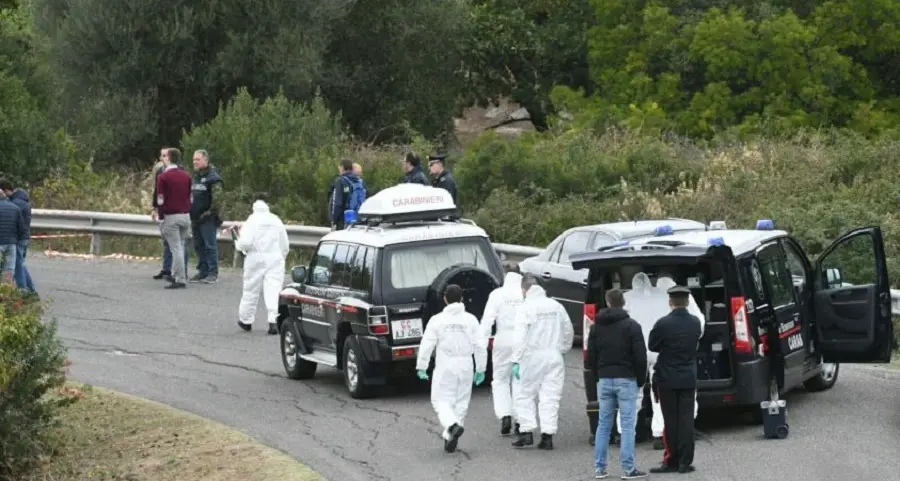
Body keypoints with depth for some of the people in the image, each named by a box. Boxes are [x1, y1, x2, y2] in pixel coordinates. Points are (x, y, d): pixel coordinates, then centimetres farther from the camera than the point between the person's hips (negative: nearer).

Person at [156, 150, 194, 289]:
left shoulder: (163, 177, -7)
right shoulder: (187, 176, 11)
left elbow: (161, 199, -8)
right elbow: (191, 197, 13)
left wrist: (161, 216, -1)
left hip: (171, 216, -6)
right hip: (185, 215, 6)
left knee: (176, 248, -6)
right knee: (181, 247, 14)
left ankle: (180, 279, -8)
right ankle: (176, 275, 20)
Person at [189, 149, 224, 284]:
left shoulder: (213, 177, -10)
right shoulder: (195, 177, 17)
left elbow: (217, 197, -16)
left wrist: (211, 213, -17)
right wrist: (191, 213, 18)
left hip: (208, 219, -9)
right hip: (196, 217, 9)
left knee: (210, 245, -7)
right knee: (198, 246, 11)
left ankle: (213, 273, -5)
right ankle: (202, 271, 18)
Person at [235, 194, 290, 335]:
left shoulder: (252, 220, -6)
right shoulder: (276, 220, 6)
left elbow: (246, 242, -15)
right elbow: (285, 245, 11)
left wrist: (238, 245, 6)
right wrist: (281, 257, 26)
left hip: (256, 258, -2)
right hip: (275, 258, 2)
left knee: (251, 289, 11)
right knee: (273, 290, -4)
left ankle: (246, 320, 24)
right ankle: (273, 321, -17)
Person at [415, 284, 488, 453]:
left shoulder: (437, 320, -6)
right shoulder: (470, 320, 0)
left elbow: (427, 345, -6)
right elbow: (480, 346, 0)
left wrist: (421, 367, 3)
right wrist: (480, 369, 10)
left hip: (445, 368, -2)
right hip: (465, 367, 2)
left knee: (441, 401, 4)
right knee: (460, 403, 13)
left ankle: (453, 426, -22)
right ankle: (449, 436, 11)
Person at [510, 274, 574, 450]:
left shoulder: (525, 308, -7)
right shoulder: (556, 306, 9)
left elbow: (520, 337, -13)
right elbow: (569, 331, 14)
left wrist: (516, 361, -13)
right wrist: (562, 349, 25)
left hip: (533, 356, -4)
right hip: (554, 356, 4)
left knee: (525, 395, 6)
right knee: (550, 397, 5)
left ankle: (526, 432, -4)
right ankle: (547, 435, 0)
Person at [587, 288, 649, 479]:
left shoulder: (596, 327, 7)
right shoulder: (631, 326, -7)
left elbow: (591, 356, 8)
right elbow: (640, 356, -10)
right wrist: (641, 381, 2)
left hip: (604, 380, 4)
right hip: (626, 380, -4)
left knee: (603, 425, 9)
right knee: (627, 425, -3)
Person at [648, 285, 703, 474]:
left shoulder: (663, 324, -15)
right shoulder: (695, 323, -1)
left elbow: (652, 346, -4)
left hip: (667, 379, -3)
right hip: (688, 378, 3)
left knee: (671, 421, 4)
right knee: (686, 420, 5)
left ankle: (671, 461, 5)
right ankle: (685, 462, 3)